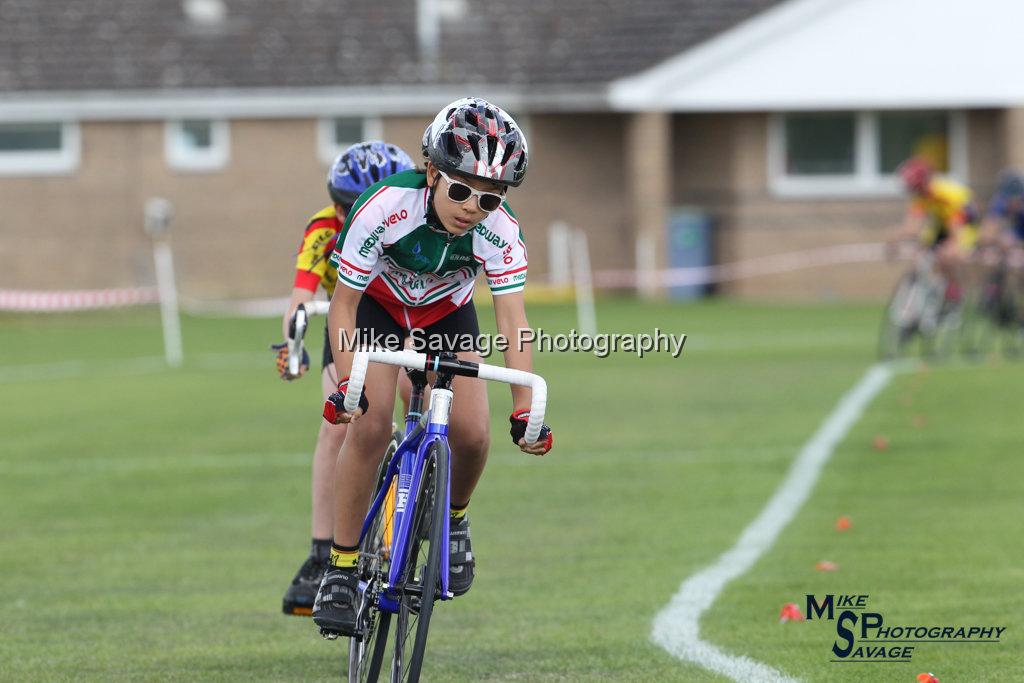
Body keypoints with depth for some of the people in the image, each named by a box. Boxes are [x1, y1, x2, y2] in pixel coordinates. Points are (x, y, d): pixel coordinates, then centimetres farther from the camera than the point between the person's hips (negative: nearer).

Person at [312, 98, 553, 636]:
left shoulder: (499, 231, -31)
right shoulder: (384, 208, -36)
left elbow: (512, 322, -31)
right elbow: (343, 303, -27)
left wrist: (524, 412, -40)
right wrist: (346, 385, -38)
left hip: (447, 312, 2)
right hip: (378, 305, -2)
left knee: (472, 433, -17)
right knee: (370, 424, -22)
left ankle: (453, 519, 17)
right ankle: (341, 568, -11)